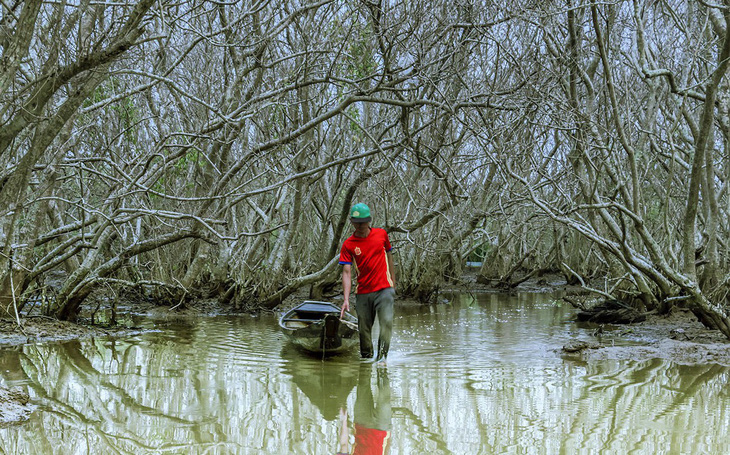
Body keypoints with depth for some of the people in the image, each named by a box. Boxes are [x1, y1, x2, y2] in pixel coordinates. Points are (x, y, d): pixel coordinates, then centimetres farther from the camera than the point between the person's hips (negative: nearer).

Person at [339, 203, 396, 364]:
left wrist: (393, 281, 17)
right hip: (363, 292, 0)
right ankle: (366, 356, 23)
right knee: (364, 328, 5)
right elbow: (346, 272, -7)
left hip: (384, 289, 0)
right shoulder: (348, 245, -2)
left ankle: (382, 356, -14)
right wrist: (346, 299, -16)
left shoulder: (381, 234, 3)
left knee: (386, 321, -17)